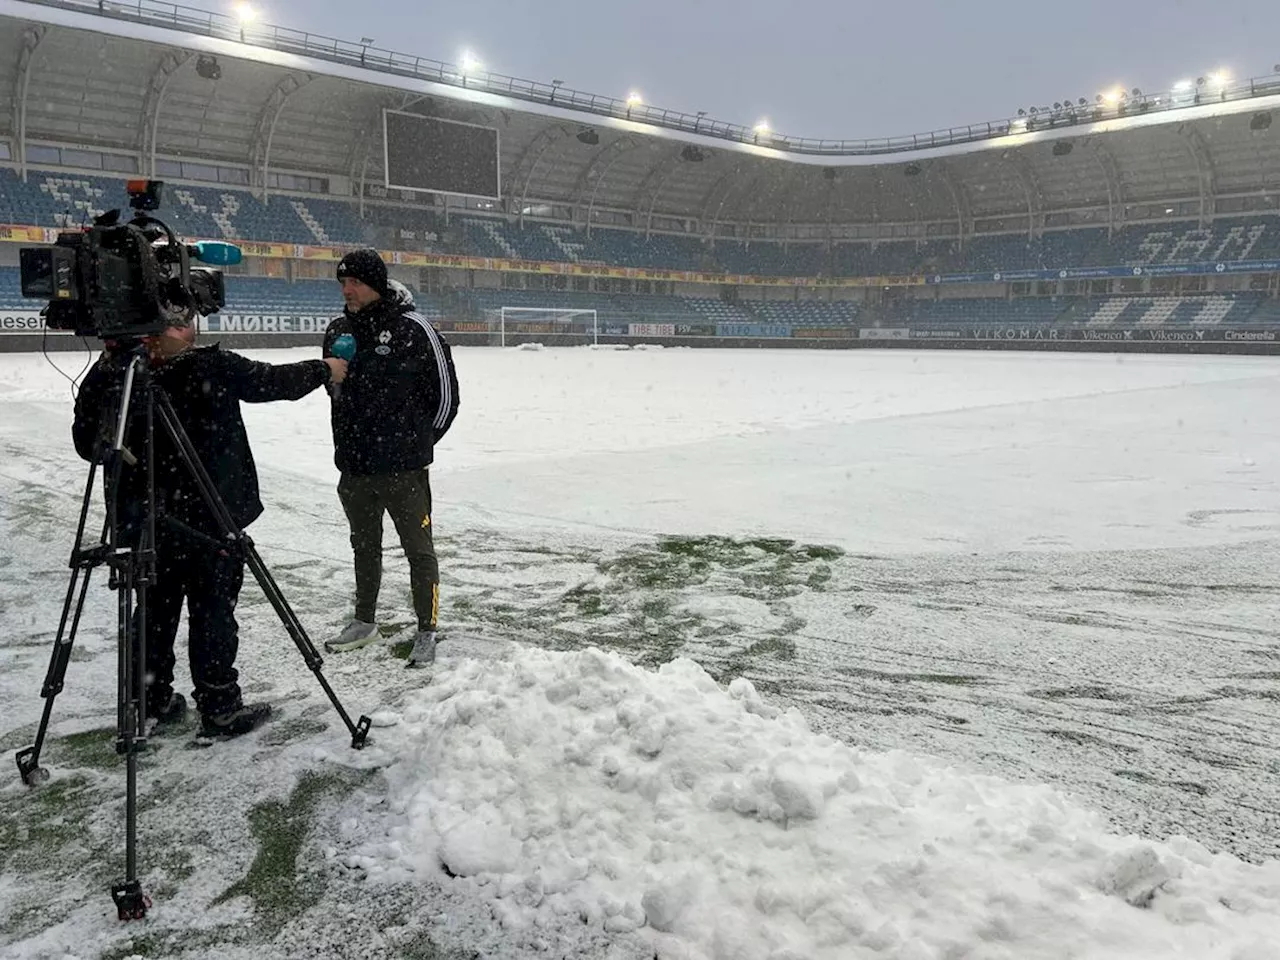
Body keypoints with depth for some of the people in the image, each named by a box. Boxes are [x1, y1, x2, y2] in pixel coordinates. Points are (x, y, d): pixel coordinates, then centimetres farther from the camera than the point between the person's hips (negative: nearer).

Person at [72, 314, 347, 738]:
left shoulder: (106, 374, -2)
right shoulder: (212, 367, -15)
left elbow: (86, 442, 4)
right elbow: (275, 381, -2)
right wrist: (324, 369, 13)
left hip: (144, 518, 6)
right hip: (208, 517, -5)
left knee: (156, 607, 17)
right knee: (213, 609, 3)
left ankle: (153, 701, 28)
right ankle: (220, 708, 11)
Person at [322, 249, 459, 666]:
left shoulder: (413, 329, -11)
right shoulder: (338, 330, 7)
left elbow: (446, 392, -5)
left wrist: (419, 440, 4)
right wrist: (354, 438, 12)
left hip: (404, 468, -6)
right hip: (353, 465, 6)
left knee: (418, 549, 3)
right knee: (365, 548, 20)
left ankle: (426, 632, 14)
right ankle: (364, 623, 35)